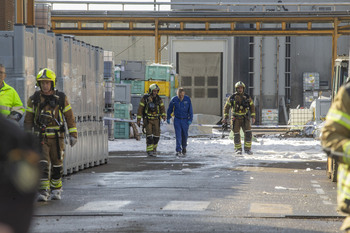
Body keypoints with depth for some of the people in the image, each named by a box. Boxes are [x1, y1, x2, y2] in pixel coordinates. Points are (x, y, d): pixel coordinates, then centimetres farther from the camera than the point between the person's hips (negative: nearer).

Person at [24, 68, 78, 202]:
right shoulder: (34, 99, -2)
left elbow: (70, 117, 2)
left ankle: (56, 190, 28)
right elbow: (28, 120, 4)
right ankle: (43, 193, -17)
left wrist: (73, 135, -1)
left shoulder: (61, 98, -3)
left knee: (57, 165, 8)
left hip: (57, 138, 1)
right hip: (41, 138, -1)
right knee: (43, 165, -14)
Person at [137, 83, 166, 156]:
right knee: (149, 135, -15)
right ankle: (149, 151, -12)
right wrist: (138, 120, -6)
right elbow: (140, 109, -5)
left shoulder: (159, 99, 0)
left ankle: (154, 148, 21)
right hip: (147, 119, -3)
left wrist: (163, 116, -21)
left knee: (156, 135, -2)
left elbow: (162, 108, 0)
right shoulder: (145, 98, -9)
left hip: (156, 120, 3)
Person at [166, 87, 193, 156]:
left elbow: (190, 110, -3)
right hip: (177, 120, -1)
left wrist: (190, 119, -8)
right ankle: (178, 150, -9)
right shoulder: (174, 99, -7)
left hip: (185, 120, 1)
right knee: (178, 135, -9)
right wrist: (168, 118, 10)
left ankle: (184, 147, 34)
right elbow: (170, 109, 5)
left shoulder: (187, 99, -8)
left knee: (185, 135, 10)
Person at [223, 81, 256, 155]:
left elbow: (252, 107, 8)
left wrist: (253, 117, 0)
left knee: (248, 132, -13)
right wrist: (225, 118, -9)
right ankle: (238, 149, 11)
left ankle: (247, 148, -4)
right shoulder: (232, 98, -6)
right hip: (236, 118, -1)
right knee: (236, 134, -3)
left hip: (245, 118, 1)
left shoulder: (247, 97, -2)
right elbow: (226, 107, -1)